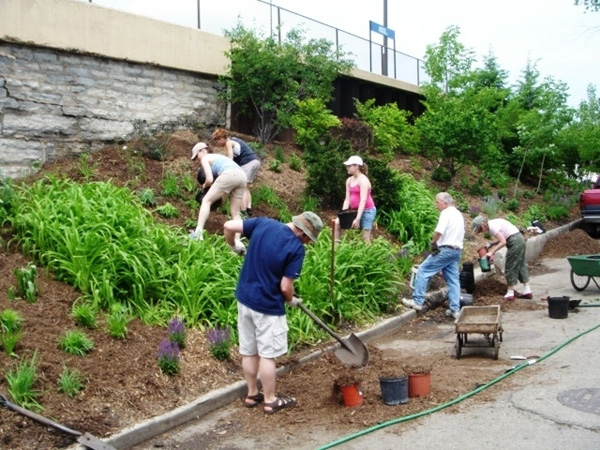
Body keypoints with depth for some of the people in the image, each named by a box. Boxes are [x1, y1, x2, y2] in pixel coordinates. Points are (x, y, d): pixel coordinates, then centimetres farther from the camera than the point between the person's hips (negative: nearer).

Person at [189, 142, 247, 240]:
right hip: (242, 176, 7)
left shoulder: (205, 158, 16)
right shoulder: (218, 156, 39)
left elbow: (210, 179, 4)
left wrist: (204, 186, 25)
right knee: (235, 212, 13)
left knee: (206, 200, 5)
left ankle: (198, 232, -7)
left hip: (229, 175, -7)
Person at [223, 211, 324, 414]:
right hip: (268, 306, -6)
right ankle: (270, 400, 18)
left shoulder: (263, 223, -2)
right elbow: (285, 287, -16)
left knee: (248, 351, 16)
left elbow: (228, 226, -2)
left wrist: (234, 246, 17)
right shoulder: (296, 248, -17)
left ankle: (252, 394, 29)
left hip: (244, 298, 6)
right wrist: (291, 301, 6)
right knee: (267, 354, 6)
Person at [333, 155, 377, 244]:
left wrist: (357, 218, -27)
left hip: (367, 210, -7)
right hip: (355, 210, 7)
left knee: (366, 238, -5)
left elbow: (363, 200, -22)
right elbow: (347, 199, 7)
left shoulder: (363, 180, -15)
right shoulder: (349, 181, 8)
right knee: (337, 222, -4)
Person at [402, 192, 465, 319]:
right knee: (453, 279, 9)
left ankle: (417, 301, -4)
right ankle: (455, 309, 7)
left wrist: (433, 243, -9)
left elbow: (439, 231, -24)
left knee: (423, 270, -2)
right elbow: (460, 234, 19)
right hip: (457, 250, 9)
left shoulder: (446, 213, -10)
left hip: (446, 249, -9)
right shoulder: (458, 214, 19)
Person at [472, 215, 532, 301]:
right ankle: (527, 291, 21)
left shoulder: (492, 226, -15)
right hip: (520, 239, 10)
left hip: (515, 242, -10)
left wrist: (492, 252, -12)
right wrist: (491, 246, 8)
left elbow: (503, 242, -17)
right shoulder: (493, 223, 13)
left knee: (510, 267, 2)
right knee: (521, 265, 16)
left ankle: (510, 293, 10)